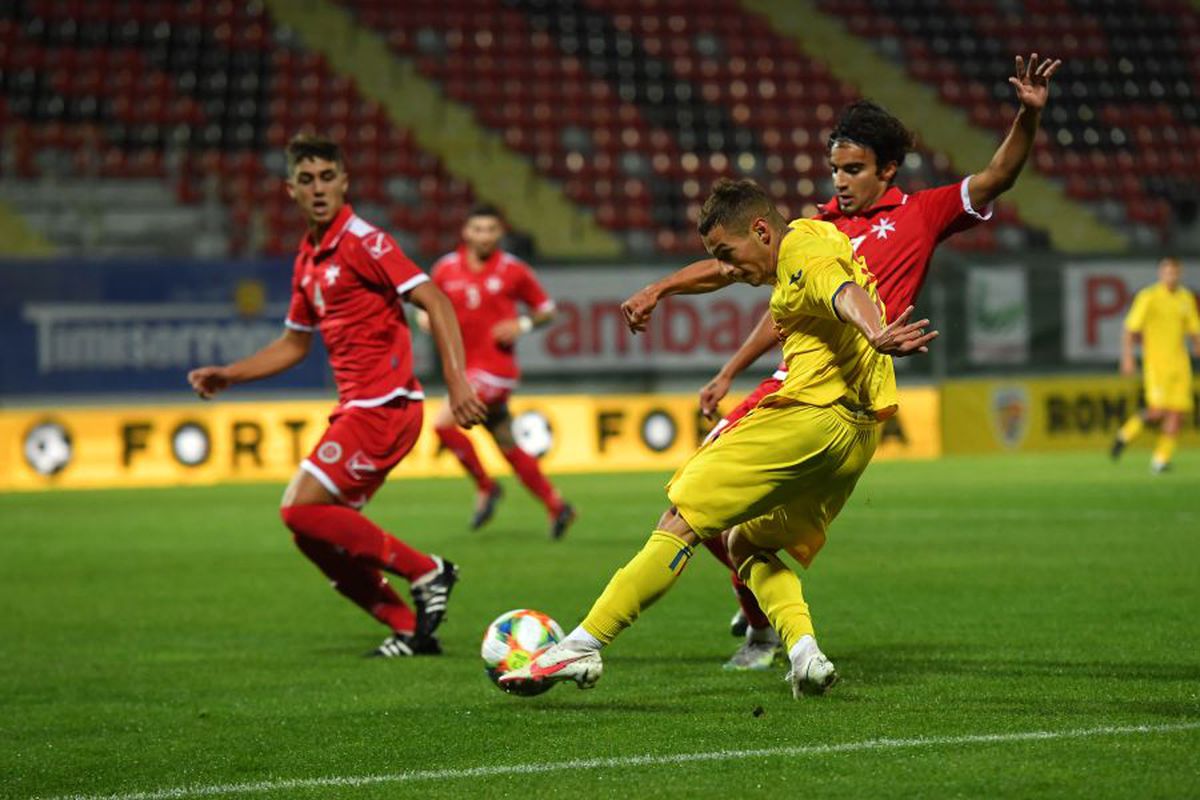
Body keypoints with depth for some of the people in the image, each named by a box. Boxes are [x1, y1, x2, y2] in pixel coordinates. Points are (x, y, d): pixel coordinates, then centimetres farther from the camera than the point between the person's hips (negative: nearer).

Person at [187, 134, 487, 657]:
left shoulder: (361, 241, -10)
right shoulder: (307, 260, 16)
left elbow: (434, 302, -17)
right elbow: (295, 343, 28)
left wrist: (457, 382, -26)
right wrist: (228, 375, 18)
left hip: (383, 407, -9)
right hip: (355, 408, 9)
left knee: (301, 510, -15)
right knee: (313, 533, 7)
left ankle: (425, 572, -7)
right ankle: (411, 630, 11)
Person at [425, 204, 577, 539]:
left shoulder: (513, 270, -4)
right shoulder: (446, 269, 4)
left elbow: (546, 310, 6)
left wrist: (523, 326, -13)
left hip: (495, 368, -5)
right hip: (466, 369, 5)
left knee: (444, 423, -21)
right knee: (508, 446, 11)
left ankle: (485, 486, -2)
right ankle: (556, 506, 24)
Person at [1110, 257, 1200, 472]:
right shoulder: (1148, 297, -4)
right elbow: (1130, 329, -5)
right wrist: (1127, 357, -13)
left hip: (1180, 363, 5)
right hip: (1156, 363, -5)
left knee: (1177, 413, -4)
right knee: (1158, 411, -16)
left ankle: (1160, 460, 3)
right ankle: (1126, 434, 10)